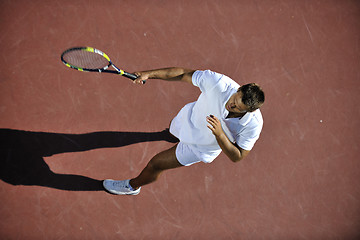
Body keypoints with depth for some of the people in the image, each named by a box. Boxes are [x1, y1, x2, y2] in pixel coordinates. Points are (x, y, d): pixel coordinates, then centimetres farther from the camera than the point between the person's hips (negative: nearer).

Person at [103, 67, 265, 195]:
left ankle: (133, 186, 43)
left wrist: (219, 134, -46)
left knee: (155, 165, 9)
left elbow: (237, 157, -29)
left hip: (200, 148, -3)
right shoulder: (218, 82, -38)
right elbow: (183, 74, -26)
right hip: (189, 117, 3)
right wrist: (150, 74, -34)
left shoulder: (253, 125, -39)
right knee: (174, 129, 39)